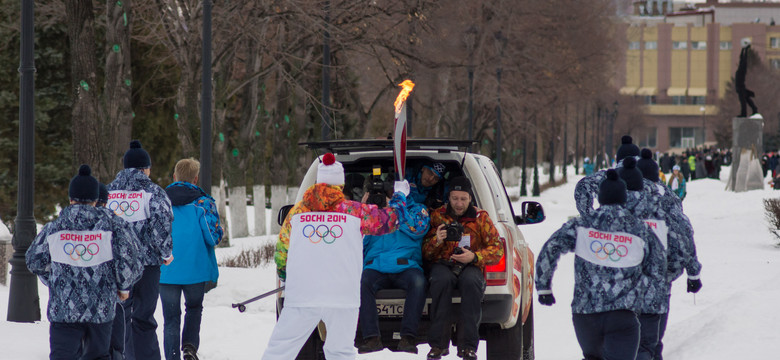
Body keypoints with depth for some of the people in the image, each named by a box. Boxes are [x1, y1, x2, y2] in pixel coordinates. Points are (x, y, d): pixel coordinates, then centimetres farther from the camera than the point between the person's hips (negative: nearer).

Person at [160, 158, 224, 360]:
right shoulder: (202, 202, -6)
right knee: (194, 308, 20)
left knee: (171, 317, 7)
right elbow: (214, 236, -12)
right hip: (195, 268, -1)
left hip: (166, 271, 1)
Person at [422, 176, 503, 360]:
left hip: (470, 267, 0)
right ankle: (438, 343, -33)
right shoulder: (437, 216, 10)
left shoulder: (480, 217, 9)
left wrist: (474, 257, -14)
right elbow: (425, 254, 9)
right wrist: (436, 240, -13)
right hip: (443, 265, 0)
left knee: (471, 282, -37)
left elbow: (497, 249, 4)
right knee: (442, 281, -37)